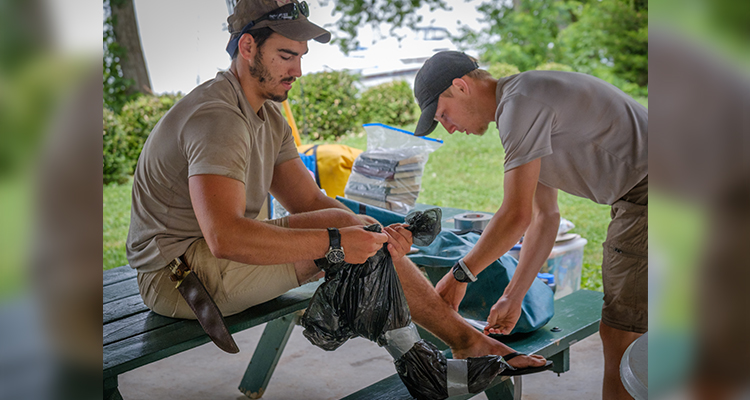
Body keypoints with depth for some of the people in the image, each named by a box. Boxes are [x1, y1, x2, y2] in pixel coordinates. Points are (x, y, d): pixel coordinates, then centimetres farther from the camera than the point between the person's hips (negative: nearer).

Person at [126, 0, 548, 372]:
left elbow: (309, 200, 5)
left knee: (355, 228, -2)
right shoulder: (217, 117, -23)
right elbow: (225, 237, -36)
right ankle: (465, 339, -7)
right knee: (348, 226, -19)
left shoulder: (268, 116, 9)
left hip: (209, 260, 9)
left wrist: (376, 236, -13)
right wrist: (334, 242, -33)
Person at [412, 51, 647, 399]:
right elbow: (545, 217, 14)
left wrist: (460, 274, -10)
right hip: (636, 197, 10)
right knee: (618, 331, 16)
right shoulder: (522, 109, 15)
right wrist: (513, 296, 11)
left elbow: (516, 215, -23)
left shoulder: (519, 103, -17)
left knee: (618, 335, -5)